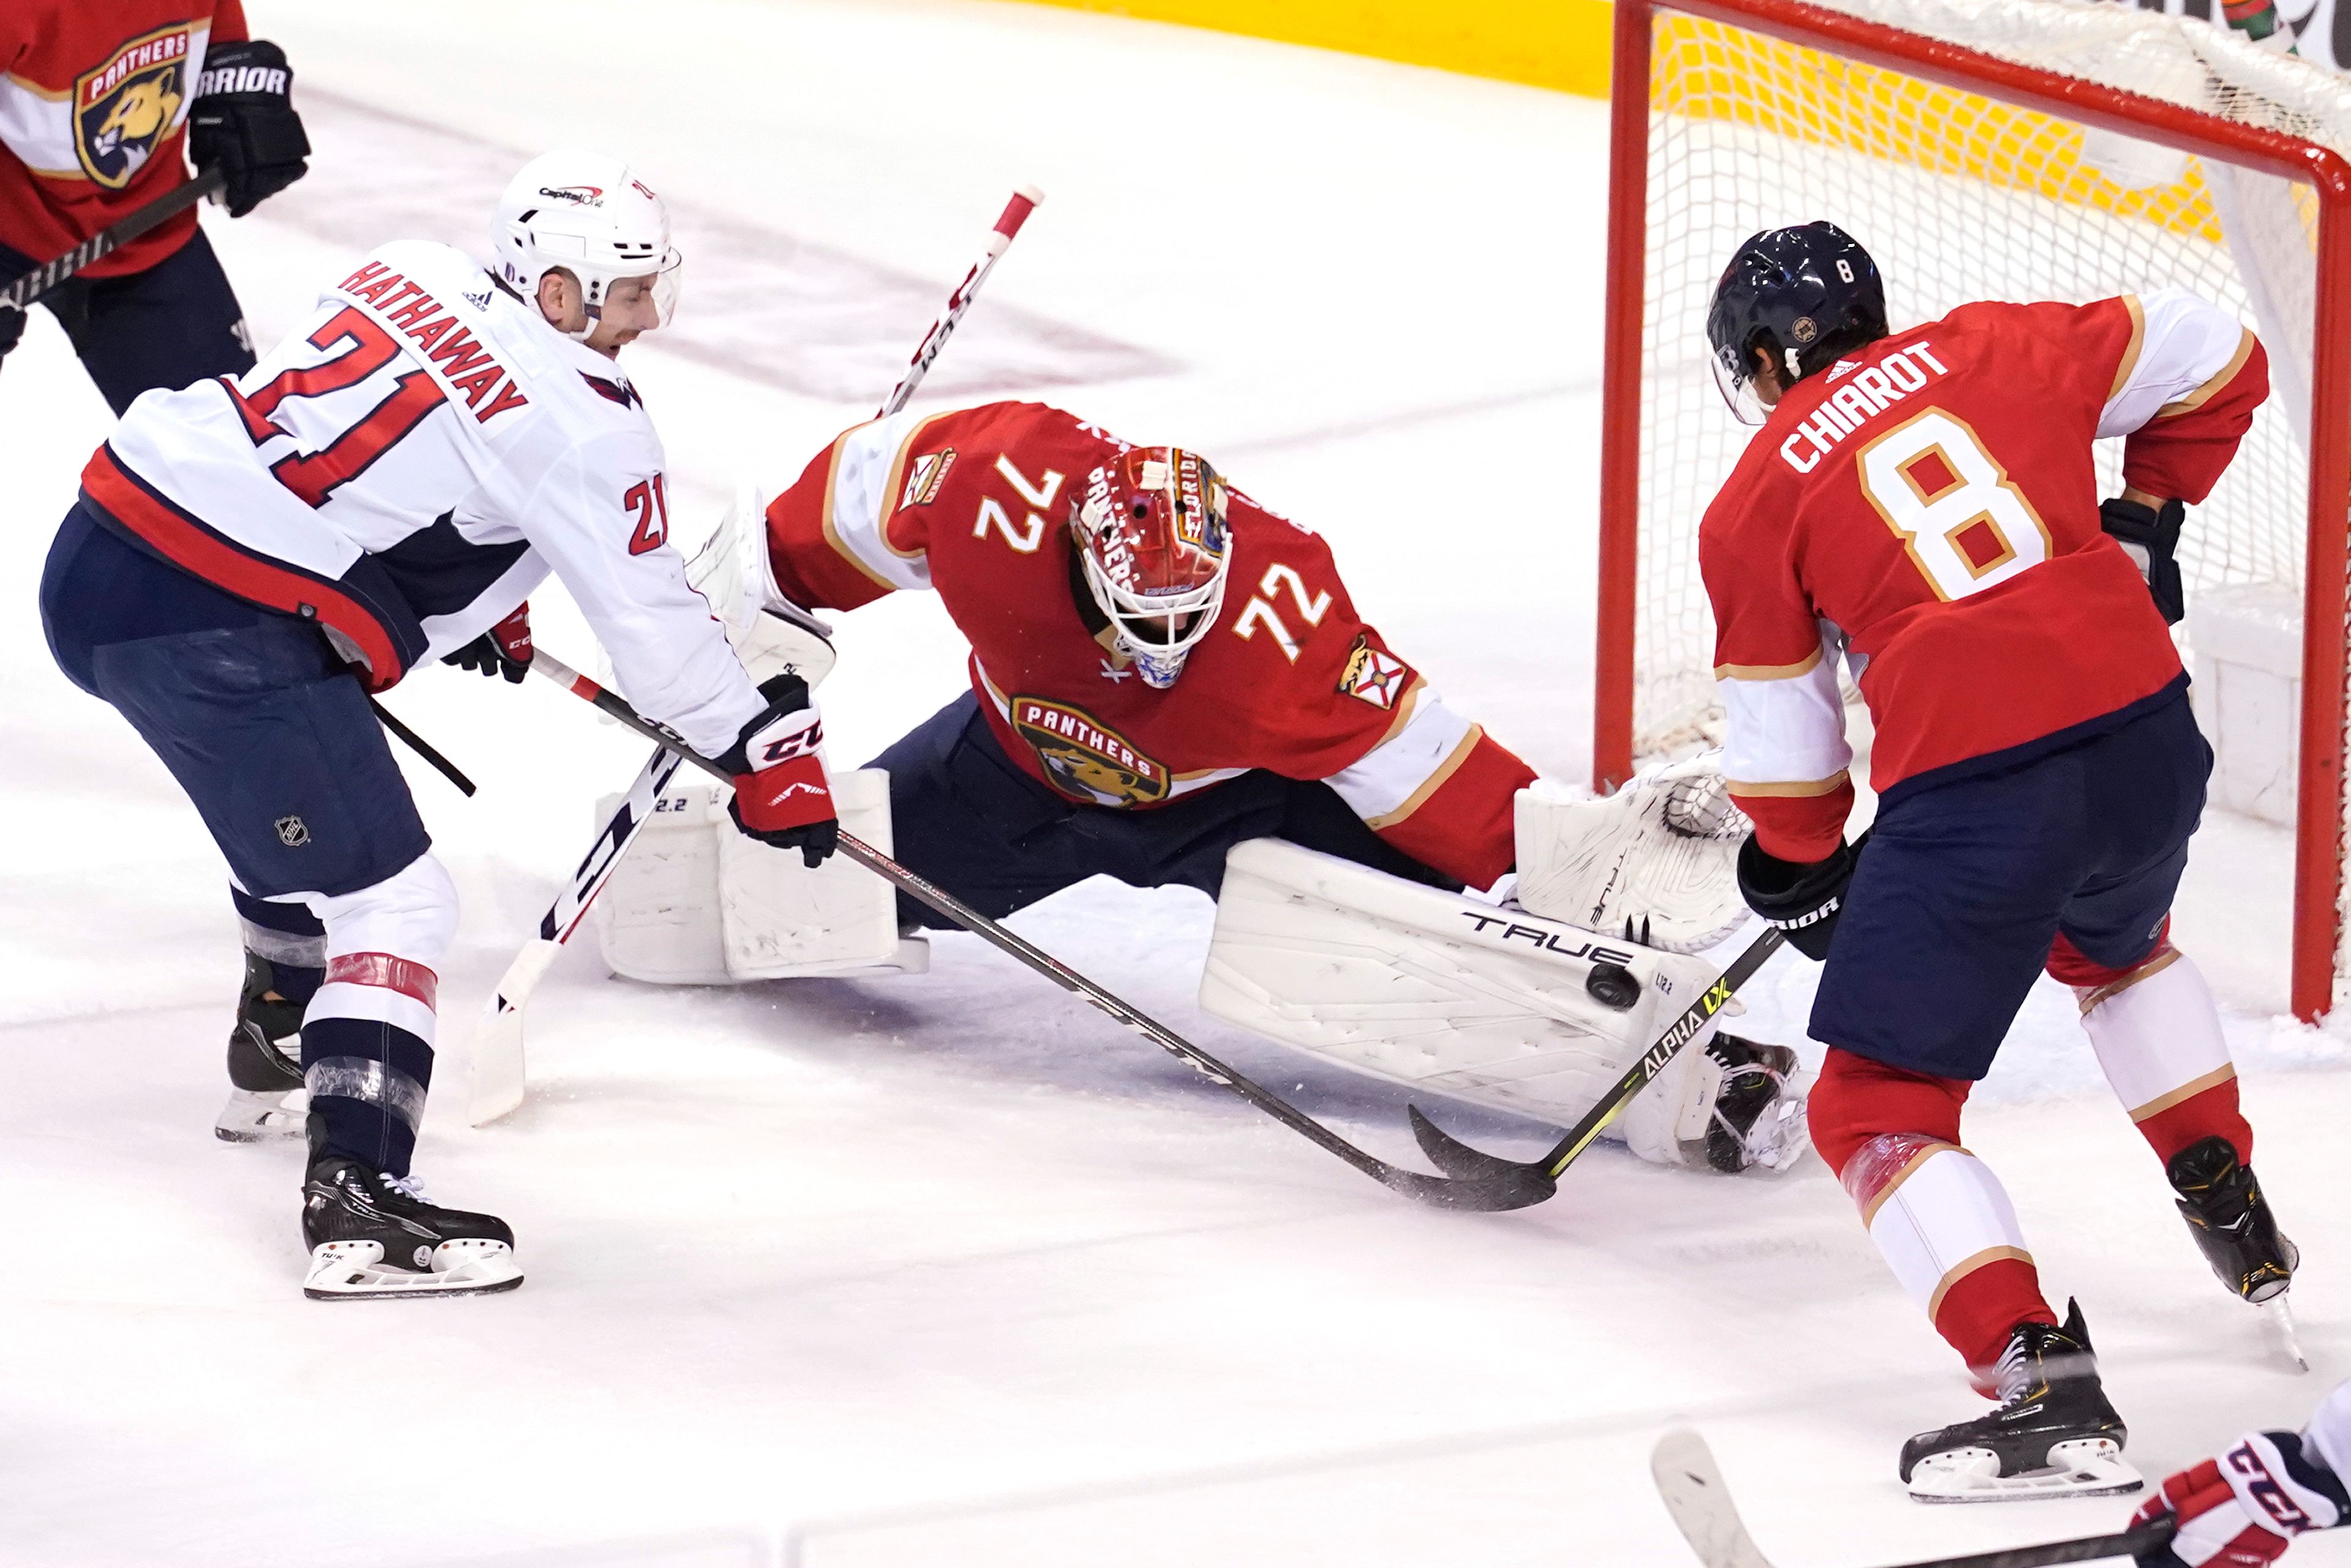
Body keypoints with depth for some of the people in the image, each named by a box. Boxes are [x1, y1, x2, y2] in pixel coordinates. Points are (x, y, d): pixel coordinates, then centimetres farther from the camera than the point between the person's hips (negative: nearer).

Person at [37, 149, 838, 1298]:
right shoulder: (578, 421, -9)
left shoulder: (411, 276, 15)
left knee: (300, 813, 33)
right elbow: (651, 622, -4)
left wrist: (483, 601, 44)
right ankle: (357, 1202, -18)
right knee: (388, 897, -7)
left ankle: (290, 1052, 53)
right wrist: (767, 750, 8)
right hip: (215, 631, -10)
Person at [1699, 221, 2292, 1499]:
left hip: (1970, 797, -5)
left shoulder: (1753, 506, 7)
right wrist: (2143, 523, 32)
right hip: (2149, 742, 5)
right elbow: (2210, 361, 21)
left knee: (1878, 1106, 5)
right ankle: (2234, 1217, 44)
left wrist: (1804, 879, 30)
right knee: (2115, 946, 39)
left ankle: (2041, 1384, -12)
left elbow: (1782, 744, 13)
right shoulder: (1990, 351, 14)